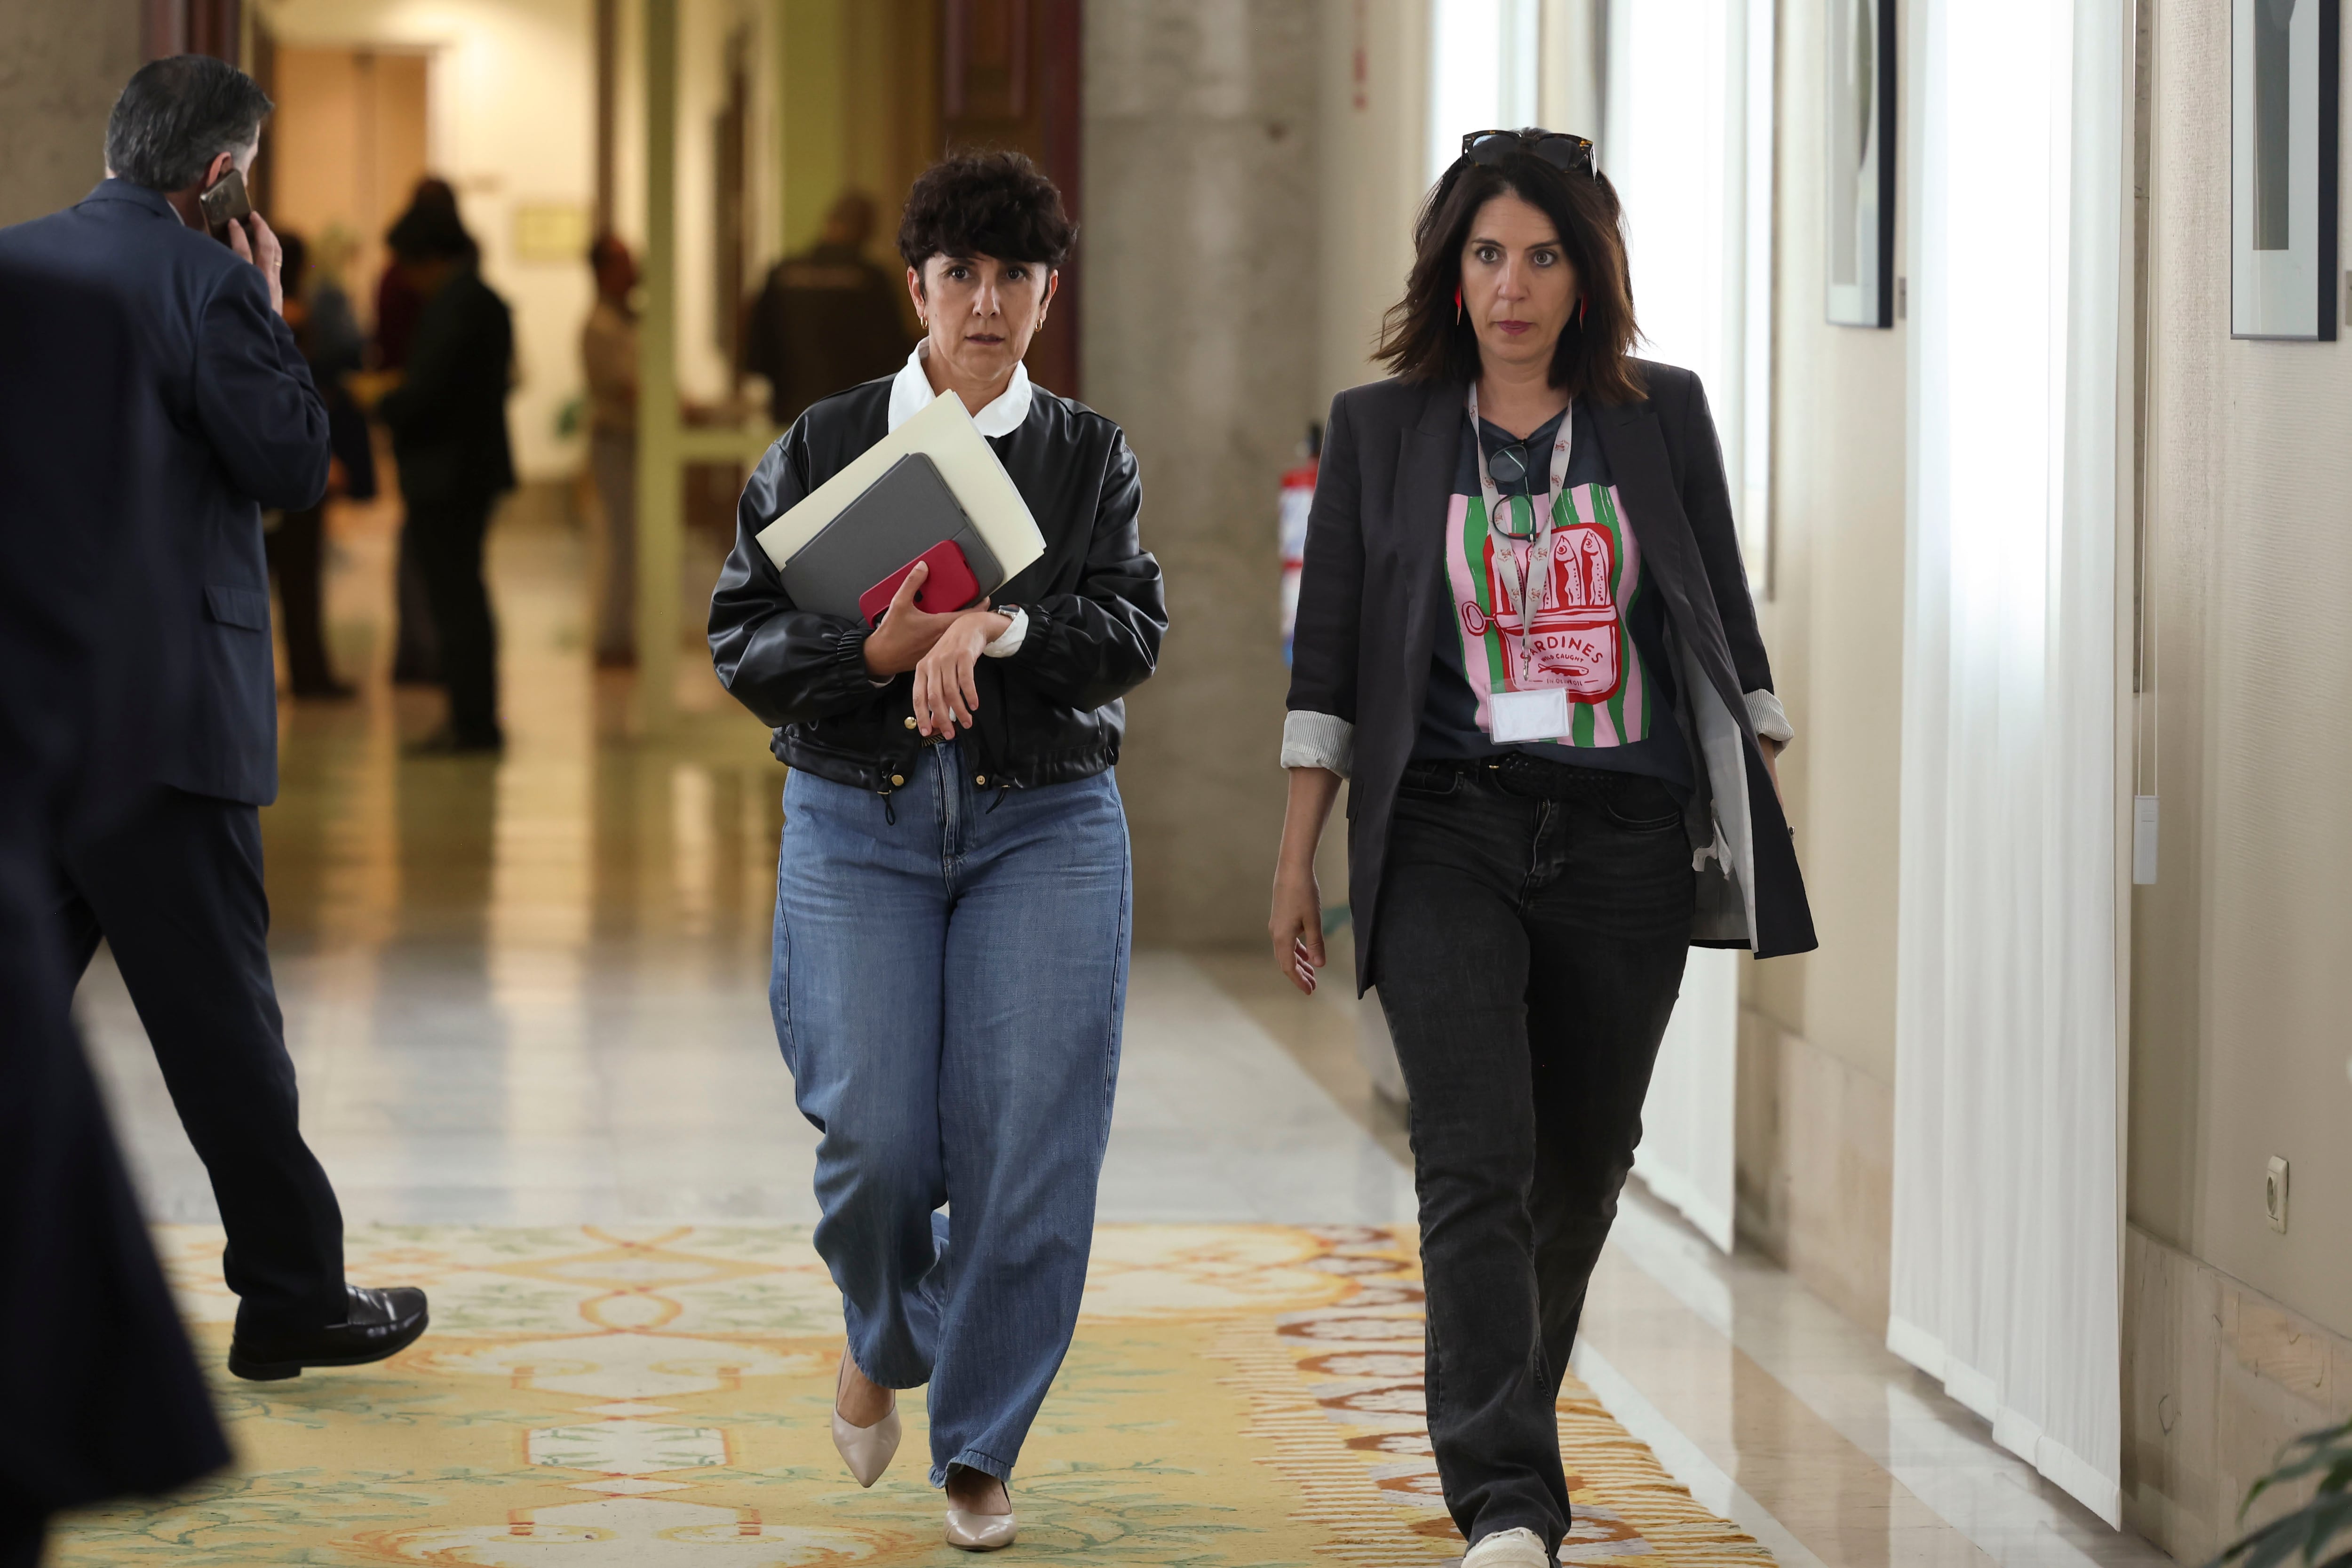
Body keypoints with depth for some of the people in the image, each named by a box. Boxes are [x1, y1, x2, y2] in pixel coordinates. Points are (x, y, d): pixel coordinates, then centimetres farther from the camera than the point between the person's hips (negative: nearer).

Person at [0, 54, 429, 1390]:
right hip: (155, 712, -6)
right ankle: (293, 1296, 8)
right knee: (220, 1013, 1)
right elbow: (293, 464, -9)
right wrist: (271, 316, 2)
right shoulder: (207, 282, -12)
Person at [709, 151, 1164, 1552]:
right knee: (875, 1138, -9)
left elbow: (1134, 631, -5)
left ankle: (980, 1448, 7)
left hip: (1045, 821, 0)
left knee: (1025, 1142, -7)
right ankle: (883, 1341, 25)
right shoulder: (824, 447, 6)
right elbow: (745, 639, 2)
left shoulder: (1091, 457, 8)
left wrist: (997, 631, -21)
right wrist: (878, 652, -15)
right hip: (860, 819, 0)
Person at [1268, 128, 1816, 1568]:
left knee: (1581, 1171, 8)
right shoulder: (1379, 429, 6)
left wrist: (1775, 826, 6)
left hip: (1627, 845, 2)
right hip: (1450, 837, -2)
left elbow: (1730, 634, 11)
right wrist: (1296, 859, 7)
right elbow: (1328, 659, 9)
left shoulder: (1664, 418, 8)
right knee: (1477, 1162, -14)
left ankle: (1504, 1429, 30)